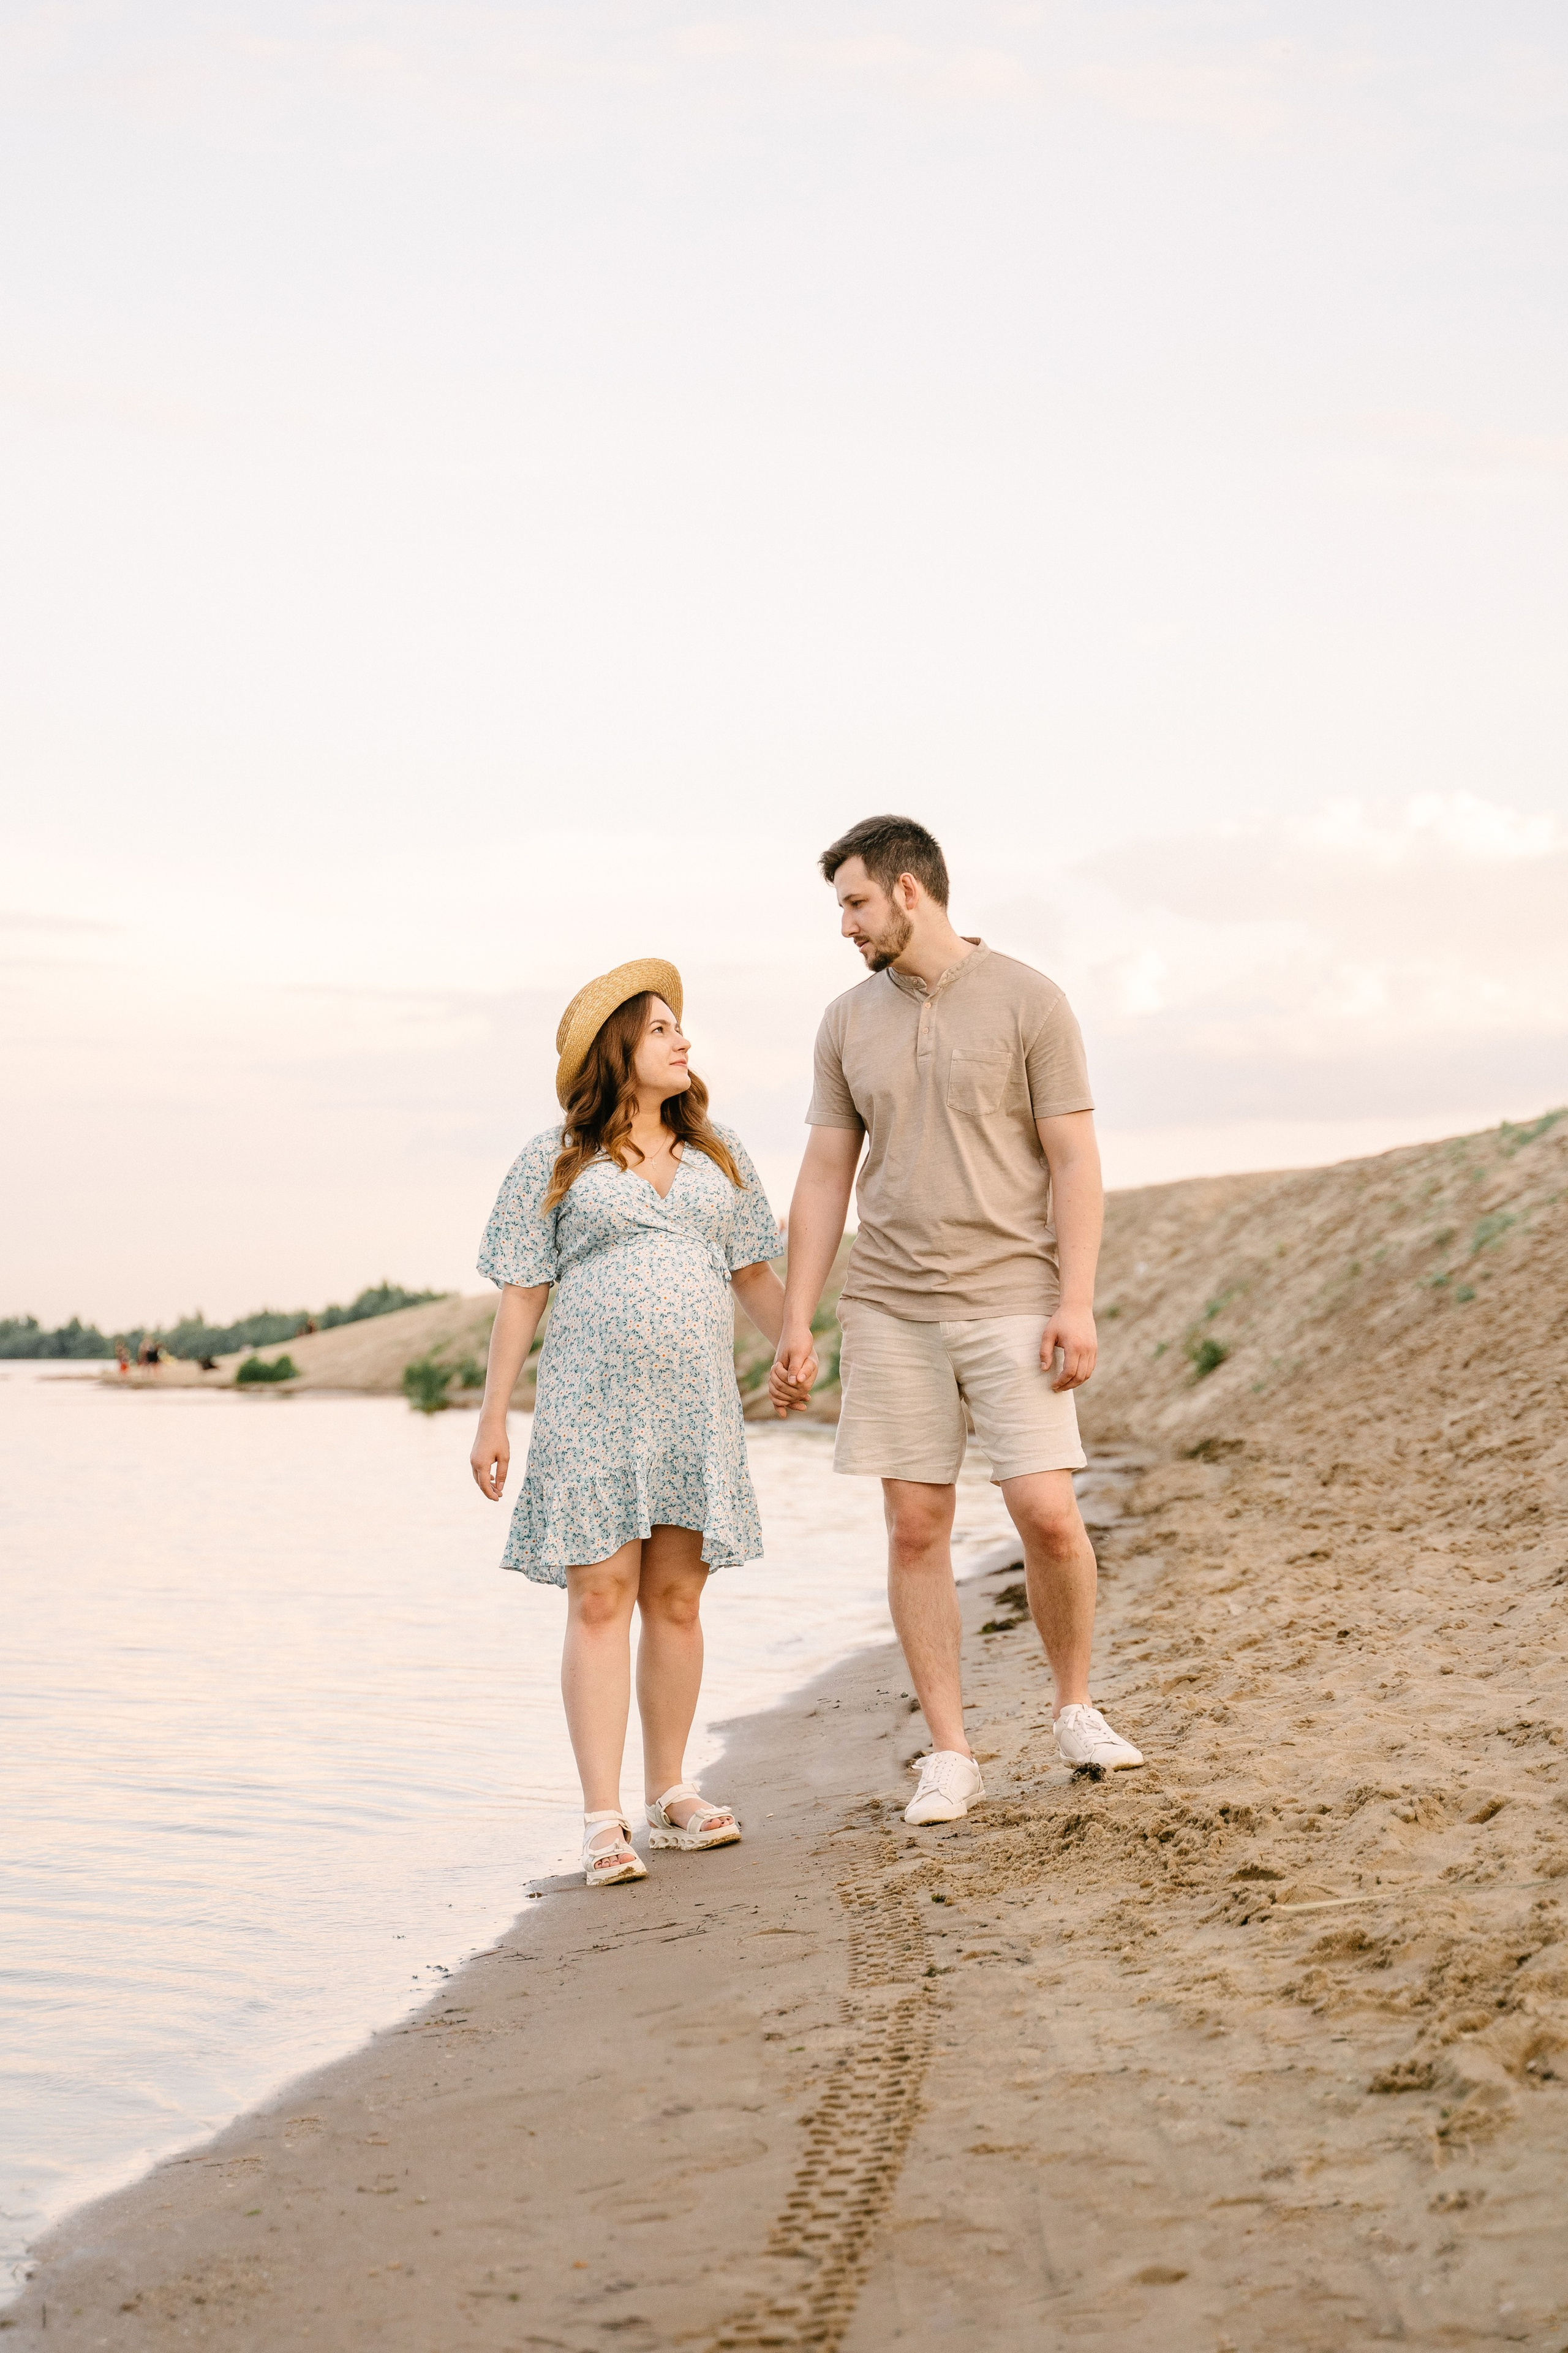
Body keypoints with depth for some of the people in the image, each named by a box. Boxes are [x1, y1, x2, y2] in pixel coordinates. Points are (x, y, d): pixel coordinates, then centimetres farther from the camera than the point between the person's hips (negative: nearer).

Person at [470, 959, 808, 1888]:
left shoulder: (719, 1154, 12)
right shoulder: (555, 1162, 2)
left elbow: (755, 1272, 15)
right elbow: (522, 1294, 2)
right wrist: (494, 1418, -1)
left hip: (695, 1403, 4)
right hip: (591, 1406, -3)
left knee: (676, 1598, 7)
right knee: (601, 1598, -7)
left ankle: (671, 1793, 19)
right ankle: (604, 1820, -7)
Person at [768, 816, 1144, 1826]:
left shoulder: (1028, 1001, -3)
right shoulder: (849, 1021, 9)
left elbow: (1074, 1162, -4)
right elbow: (825, 1177, 11)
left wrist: (1077, 1302, -13)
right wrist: (797, 1325, 6)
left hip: (1010, 1298, -3)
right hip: (891, 1310, 4)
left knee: (1048, 1514, -10)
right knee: (916, 1529, 1)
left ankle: (1077, 1710, 14)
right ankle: (951, 1756, 8)